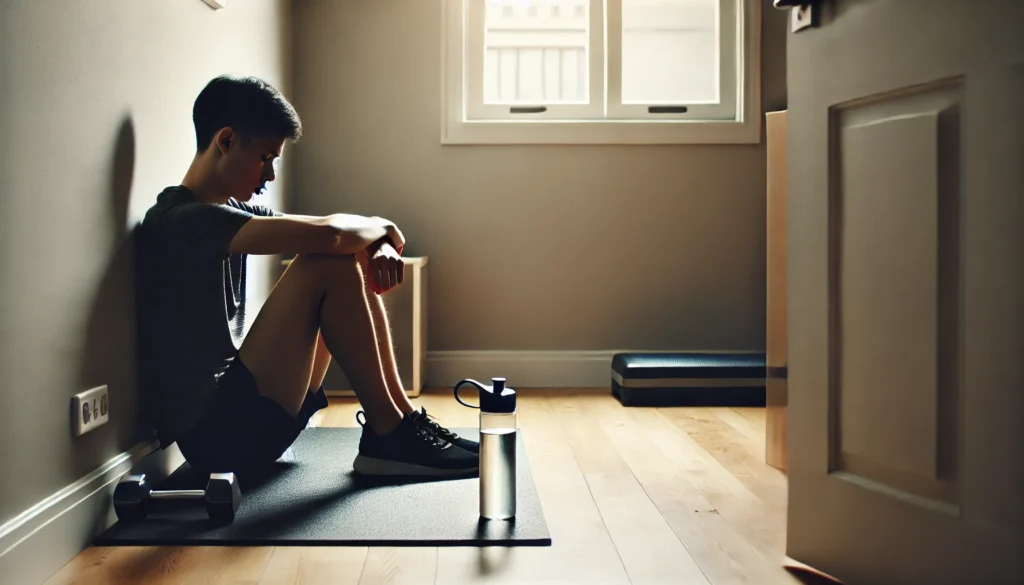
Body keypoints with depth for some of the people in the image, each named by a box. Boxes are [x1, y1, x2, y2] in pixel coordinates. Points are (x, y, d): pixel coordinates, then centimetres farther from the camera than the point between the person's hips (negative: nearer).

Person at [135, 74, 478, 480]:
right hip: (215, 431, -10)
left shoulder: (230, 211, 14)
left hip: (240, 407, 10)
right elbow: (327, 234, -28)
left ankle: (400, 421, 4)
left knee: (355, 265, 7)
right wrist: (381, 228, -7)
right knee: (328, 267, -19)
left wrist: (378, 245, -8)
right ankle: (388, 435, -9)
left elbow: (330, 234, 15)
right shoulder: (181, 221, -16)